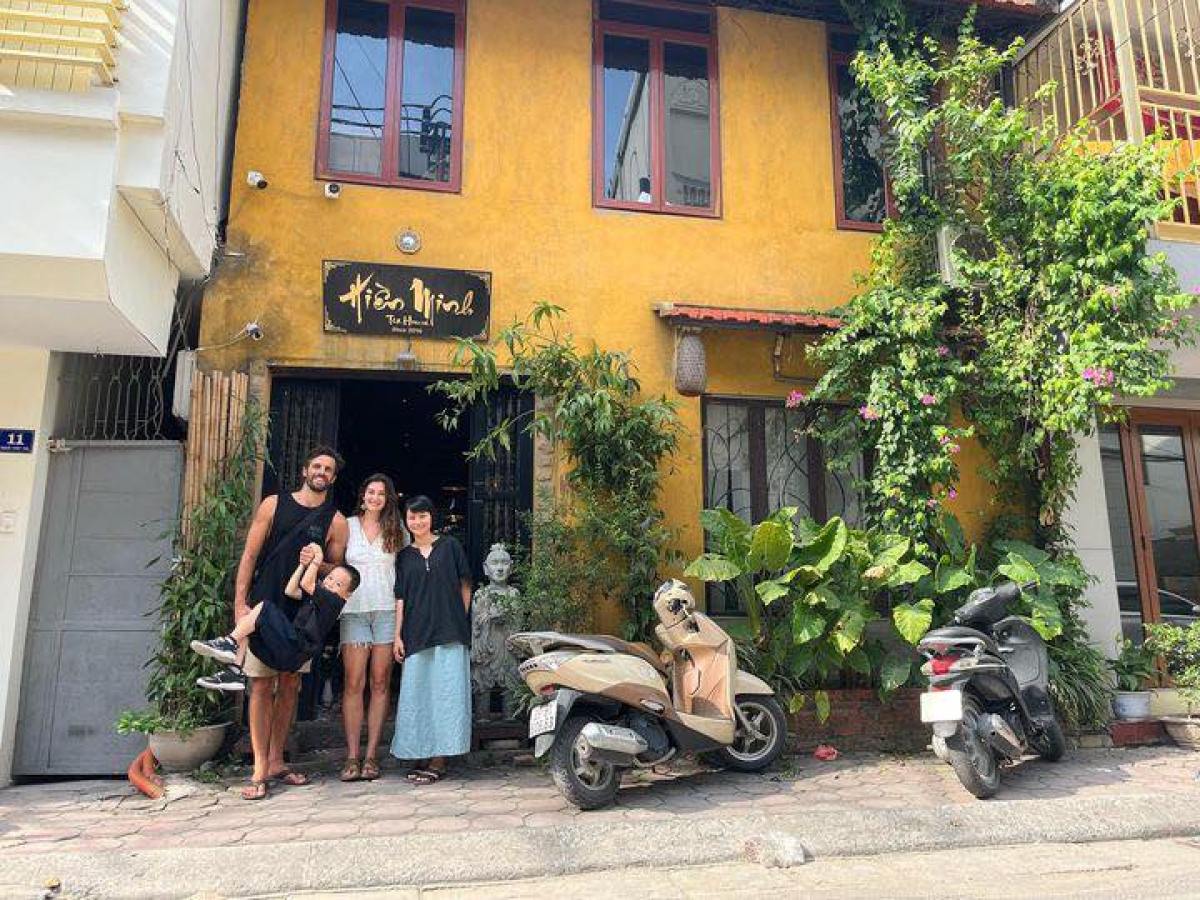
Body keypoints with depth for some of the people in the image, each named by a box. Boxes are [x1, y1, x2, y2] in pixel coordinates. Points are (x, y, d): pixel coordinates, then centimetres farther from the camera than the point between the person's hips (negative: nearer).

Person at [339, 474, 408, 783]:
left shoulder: (397, 531, 10)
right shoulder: (348, 526, 9)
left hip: (387, 611, 1)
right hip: (354, 610, 0)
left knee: (380, 684, 1)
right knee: (353, 683, -6)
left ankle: (371, 756, 6)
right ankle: (352, 757, -2)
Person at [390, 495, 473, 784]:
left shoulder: (450, 546, 5)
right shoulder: (404, 556, 12)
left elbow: (465, 585, 8)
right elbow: (401, 598, 9)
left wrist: (460, 620, 3)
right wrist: (398, 635, 2)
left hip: (449, 632, -2)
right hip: (416, 634, 3)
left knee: (446, 692, -3)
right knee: (417, 694, 4)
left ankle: (439, 760, 1)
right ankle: (422, 756, 15)